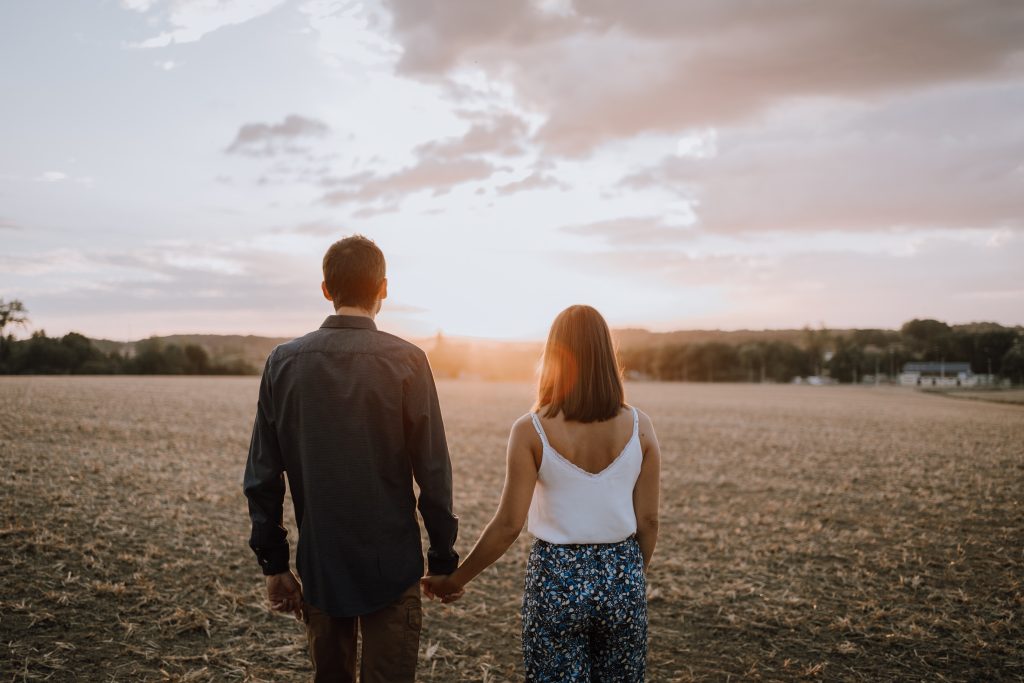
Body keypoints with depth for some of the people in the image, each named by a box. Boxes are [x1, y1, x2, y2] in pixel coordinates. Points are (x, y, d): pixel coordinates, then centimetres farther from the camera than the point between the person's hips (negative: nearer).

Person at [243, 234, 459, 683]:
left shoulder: (284, 362, -2)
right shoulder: (406, 361, -11)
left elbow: (262, 478, 0)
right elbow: (433, 473, -11)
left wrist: (273, 563, 9)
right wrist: (443, 558, 0)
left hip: (319, 565, 3)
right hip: (391, 563, -3)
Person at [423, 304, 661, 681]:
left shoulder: (531, 430, -13)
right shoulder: (639, 427, -7)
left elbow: (509, 524, -12)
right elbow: (647, 520, -2)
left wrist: (456, 579, 0)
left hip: (556, 579, -2)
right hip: (622, 577, 2)